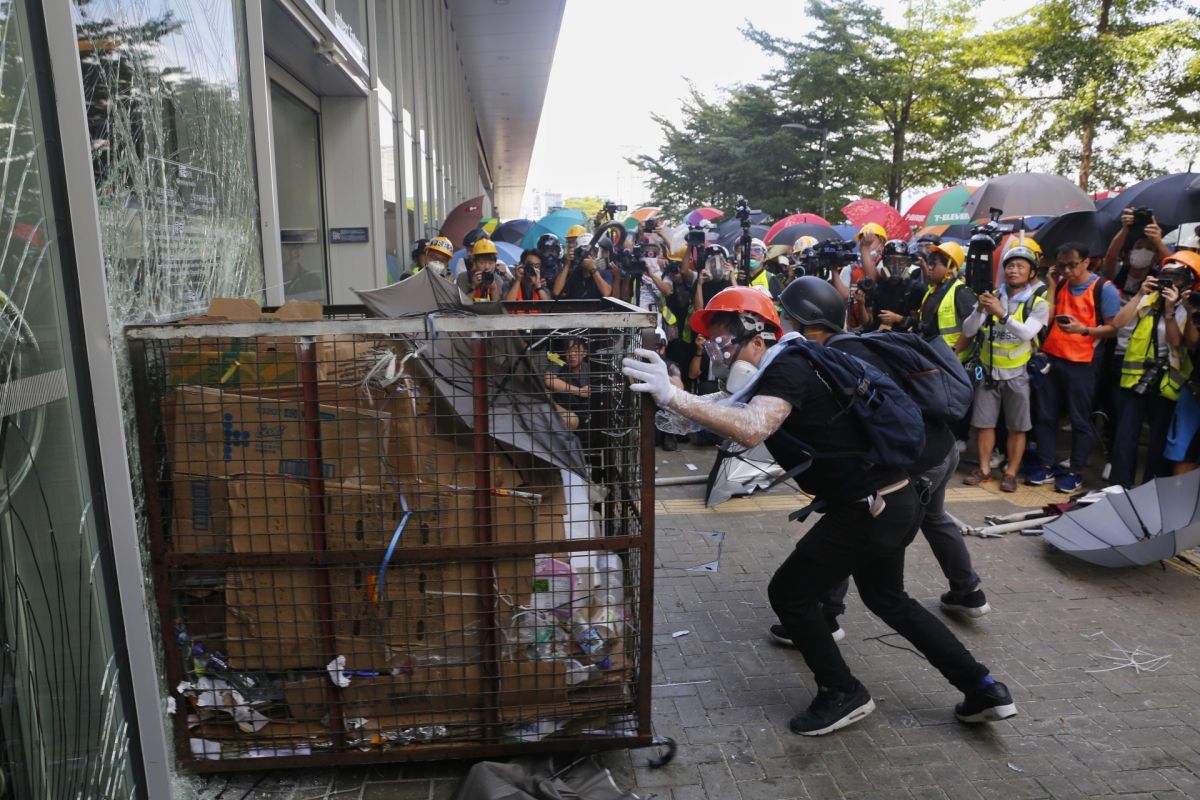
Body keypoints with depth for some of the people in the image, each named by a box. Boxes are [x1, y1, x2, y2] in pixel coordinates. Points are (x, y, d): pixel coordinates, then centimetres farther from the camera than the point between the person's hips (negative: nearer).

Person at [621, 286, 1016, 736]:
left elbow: (751, 430, -38)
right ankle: (983, 690, 34)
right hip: (893, 500, 11)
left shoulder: (787, 368, -20)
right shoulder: (774, 372, 13)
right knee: (887, 599, 29)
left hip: (869, 509, -11)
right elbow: (730, 416, 11)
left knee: (789, 594, 4)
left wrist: (672, 396, -45)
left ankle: (843, 695, 22)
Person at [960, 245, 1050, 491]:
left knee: (1017, 428, 5)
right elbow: (967, 331, -5)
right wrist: (979, 310, -24)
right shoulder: (991, 297, 2)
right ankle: (984, 469, 18)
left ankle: (1011, 473, 15)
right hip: (988, 372, 2)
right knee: (984, 423, 7)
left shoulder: (1038, 304, -5)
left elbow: (1027, 333, -23)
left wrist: (1002, 314, -36)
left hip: (1016, 375, -2)